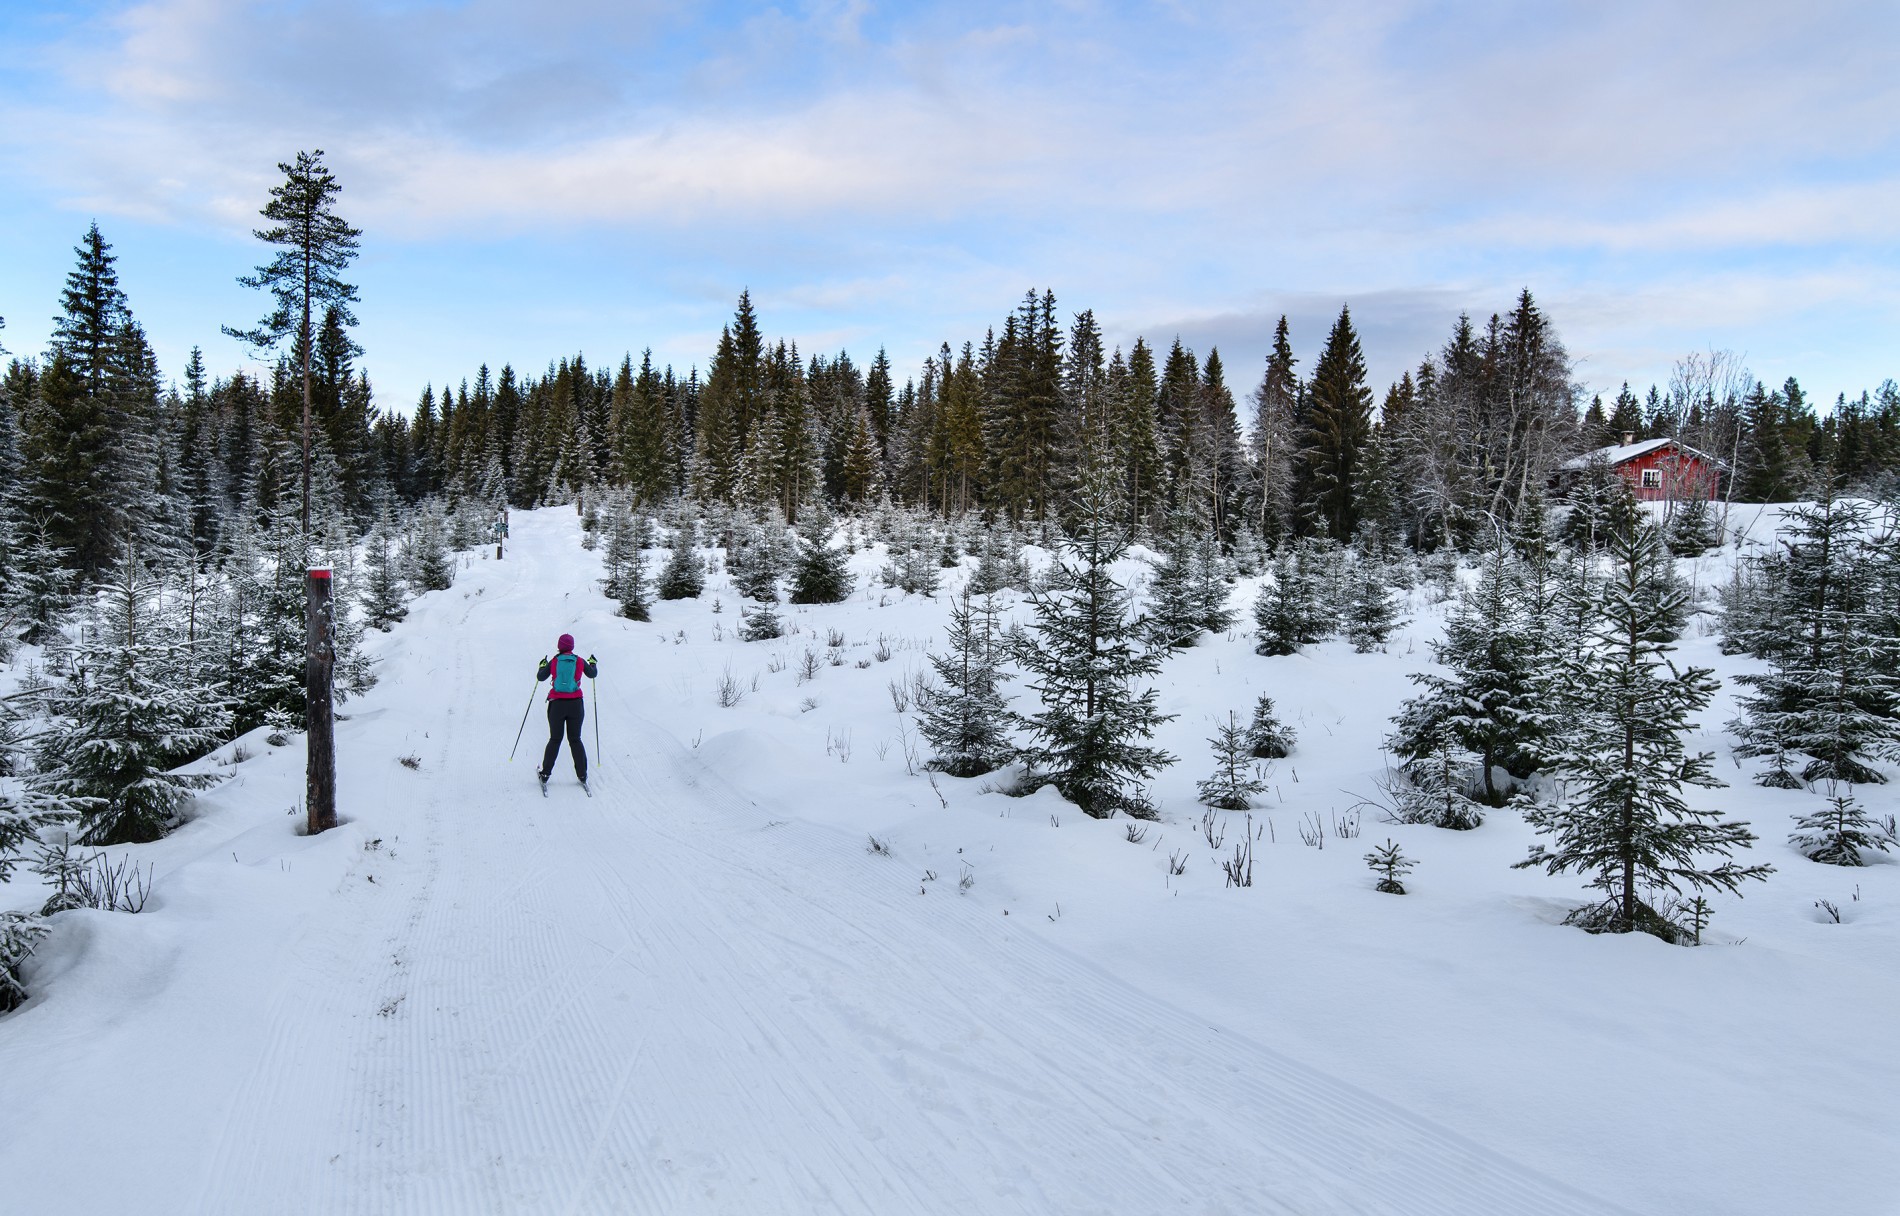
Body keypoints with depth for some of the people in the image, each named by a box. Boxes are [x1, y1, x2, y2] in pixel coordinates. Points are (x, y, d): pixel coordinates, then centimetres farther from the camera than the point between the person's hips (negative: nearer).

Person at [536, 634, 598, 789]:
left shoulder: (554, 662, -3)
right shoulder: (579, 661, -2)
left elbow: (540, 677, 8)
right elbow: (592, 674, 14)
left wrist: (542, 666, 27)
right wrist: (593, 663, 33)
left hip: (557, 704, 0)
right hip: (575, 704, 0)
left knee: (555, 740, 10)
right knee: (575, 740, 9)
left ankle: (545, 774, 9)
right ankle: (582, 775, 6)